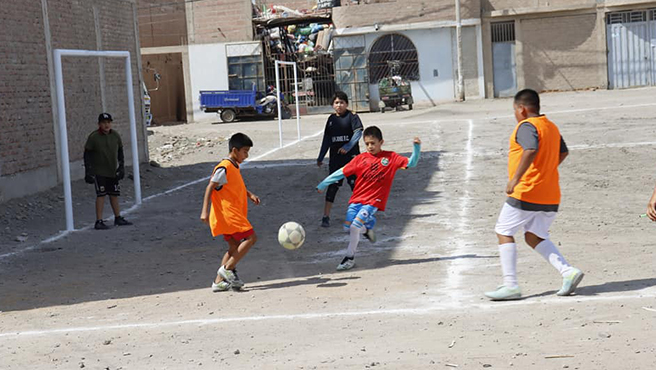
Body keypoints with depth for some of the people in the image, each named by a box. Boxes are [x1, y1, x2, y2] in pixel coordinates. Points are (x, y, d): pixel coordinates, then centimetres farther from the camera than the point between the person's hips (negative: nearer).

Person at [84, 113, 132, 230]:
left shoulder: (115, 135, 2)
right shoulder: (93, 137, -12)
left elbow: (120, 152, 14)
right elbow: (87, 154, -7)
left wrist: (121, 167, 7)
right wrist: (88, 172, -10)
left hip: (113, 171, 5)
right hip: (99, 172, -5)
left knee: (114, 194, 12)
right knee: (101, 195, -10)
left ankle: (118, 218, 25)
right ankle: (99, 222, -7)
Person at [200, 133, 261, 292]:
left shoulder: (234, 167, 15)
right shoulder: (224, 168, -14)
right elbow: (210, 188, -17)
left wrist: (250, 195, 14)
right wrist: (205, 210, -23)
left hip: (233, 215, 10)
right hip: (227, 213, -10)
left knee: (234, 247, 9)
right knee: (251, 237, -12)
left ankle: (219, 281, 10)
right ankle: (228, 268, -8)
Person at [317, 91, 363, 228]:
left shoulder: (352, 117, -4)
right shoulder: (331, 119, 10)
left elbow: (358, 132, -16)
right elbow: (326, 139, 15)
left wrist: (347, 147, -28)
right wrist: (320, 157, 15)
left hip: (351, 156, -4)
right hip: (335, 157, 4)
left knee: (355, 184, 3)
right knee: (333, 185, 0)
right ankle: (326, 216, -2)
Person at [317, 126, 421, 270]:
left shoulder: (390, 157, 0)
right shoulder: (361, 158, 3)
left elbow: (411, 163, -2)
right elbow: (342, 172, 6)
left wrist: (416, 147, -18)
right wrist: (323, 184, 6)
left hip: (373, 201, -4)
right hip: (356, 199, 4)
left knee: (355, 226, -18)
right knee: (347, 227, 0)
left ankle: (350, 257, 0)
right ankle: (366, 230, 33)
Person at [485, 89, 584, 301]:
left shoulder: (526, 126, -11)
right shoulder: (551, 127, 16)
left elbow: (531, 150, -29)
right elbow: (563, 152, 30)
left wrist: (515, 179, -31)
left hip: (526, 194, -8)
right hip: (550, 197, 8)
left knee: (504, 232, 3)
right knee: (534, 236, 16)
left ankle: (510, 285, -1)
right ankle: (568, 271, -3)